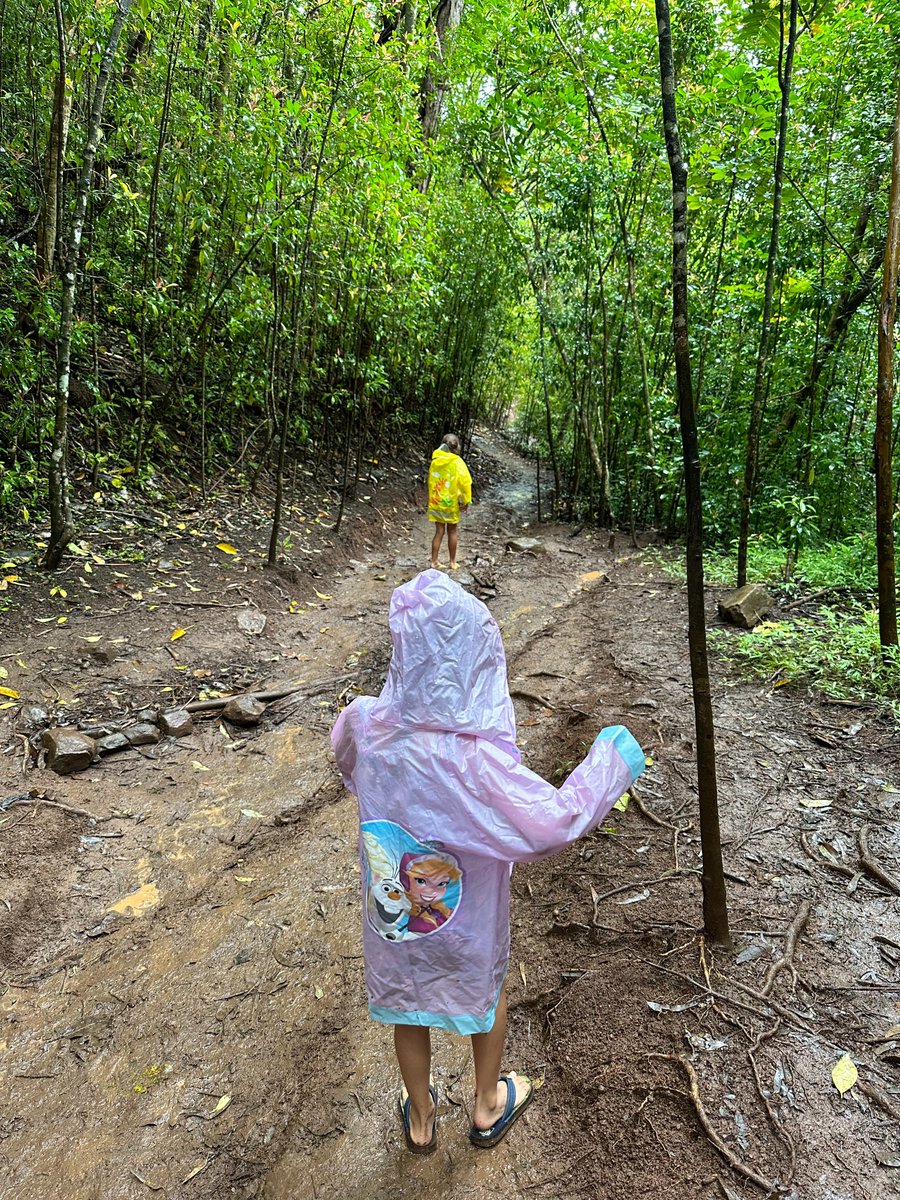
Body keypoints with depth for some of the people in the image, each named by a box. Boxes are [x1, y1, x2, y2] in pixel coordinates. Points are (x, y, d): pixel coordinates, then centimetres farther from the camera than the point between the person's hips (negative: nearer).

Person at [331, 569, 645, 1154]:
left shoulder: (366, 724, -23)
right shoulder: (472, 761, -39)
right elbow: (554, 823, -35)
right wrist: (608, 765, -22)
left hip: (393, 917, 3)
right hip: (465, 928, -3)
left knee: (408, 1007, 29)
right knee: (489, 992, 29)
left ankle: (421, 1119, 55)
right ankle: (488, 1109, 55)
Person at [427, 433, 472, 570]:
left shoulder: (434, 462, -1)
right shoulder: (457, 463, -14)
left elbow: (430, 482, 6)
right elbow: (465, 482, -16)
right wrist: (466, 501, -7)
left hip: (436, 503, 3)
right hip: (452, 503, -3)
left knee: (439, 532, 11)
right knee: (452, 532, 11)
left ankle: (433, 562, 10)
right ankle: (452, 562, 18)